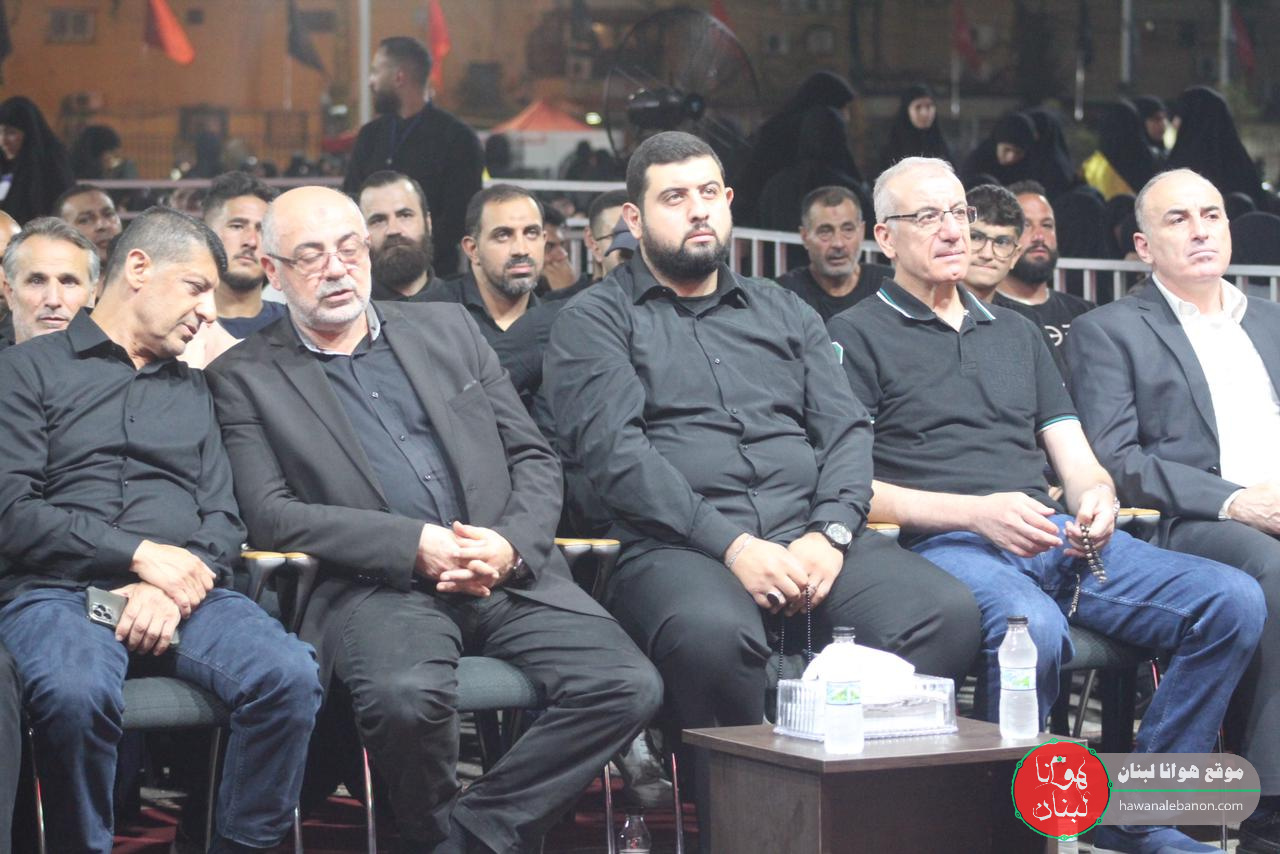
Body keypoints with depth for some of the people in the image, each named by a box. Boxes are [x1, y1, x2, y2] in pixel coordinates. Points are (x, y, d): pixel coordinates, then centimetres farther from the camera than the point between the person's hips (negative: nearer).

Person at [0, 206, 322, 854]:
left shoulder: (193, 390, 25)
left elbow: (223, 516, 14)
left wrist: (174, 588, -8)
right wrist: (140, 553, -10)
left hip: (180, 587, 4)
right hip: (55, 590, -4)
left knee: (290, 675, -27)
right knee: (77, 693, -38)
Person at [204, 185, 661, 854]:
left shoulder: (448, 330, 20)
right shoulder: (246, 379, 9)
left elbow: (534, 460, 17)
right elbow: (270, 515, -4)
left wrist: (511, 546, -5)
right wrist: (415, 544, -14)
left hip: (509, 574, 4)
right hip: (376, 587, -4)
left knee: (628, 686, -21)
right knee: (405, 694, -37)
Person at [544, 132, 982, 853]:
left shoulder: (782, 312, 27)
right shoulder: (597, 322, 11)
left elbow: (846, 430, 16)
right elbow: (616, 451, -4)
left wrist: (831, 534, -6)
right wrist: (733, 545, -15)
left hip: (812, 540, 4)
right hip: (678, 548, -4)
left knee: (949, 614, -25)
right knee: (714, 633, -41)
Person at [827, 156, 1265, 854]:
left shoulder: (1014, 332, 29)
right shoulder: (857, 336, 9)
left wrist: (1096, 496, -3)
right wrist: (978, 513, -14)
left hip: (1057, 534, 6)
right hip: (943, 544, -6)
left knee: (1233, 599, -17)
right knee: (1032, 627, -41)